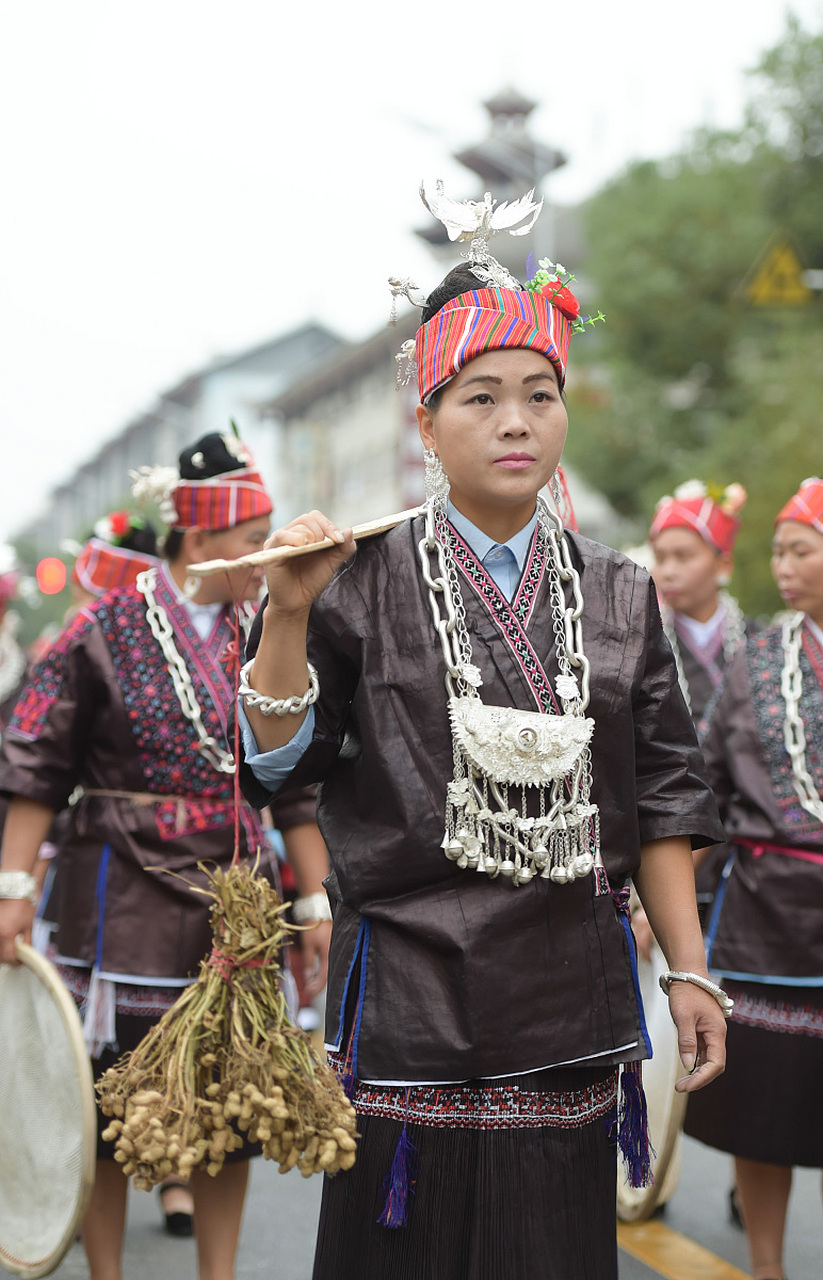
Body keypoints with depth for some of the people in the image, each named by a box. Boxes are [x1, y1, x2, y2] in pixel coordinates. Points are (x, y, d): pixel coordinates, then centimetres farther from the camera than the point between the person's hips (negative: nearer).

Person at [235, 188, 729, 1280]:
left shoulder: (616, 596, 6)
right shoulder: (368, 582, -3)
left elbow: (660, 805, 8)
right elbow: (276, 757, -4)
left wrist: (689, 971, 5)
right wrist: (290, 614, -17)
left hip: (571, 988, 3)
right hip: (411, 990, -2)